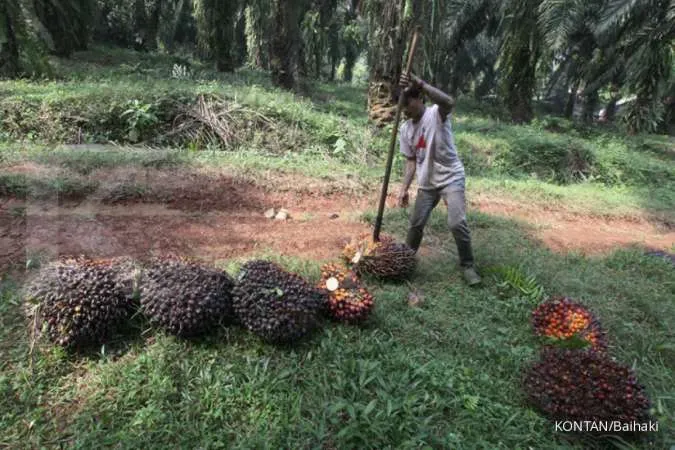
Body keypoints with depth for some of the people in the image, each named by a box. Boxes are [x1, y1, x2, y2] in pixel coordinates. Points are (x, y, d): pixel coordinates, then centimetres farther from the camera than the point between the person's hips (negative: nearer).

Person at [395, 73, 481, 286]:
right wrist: (404, 188, -2)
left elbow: (449, 102, -42)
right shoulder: (405, 129, 2)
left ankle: (468, 266, 4)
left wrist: (419, 83, -48)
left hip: (451, 178, -5)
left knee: (457, 223, -15)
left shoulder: (436, 114, -15)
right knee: (416, 223, 9)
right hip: (427, 183, 6)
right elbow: (411, 161, 7)